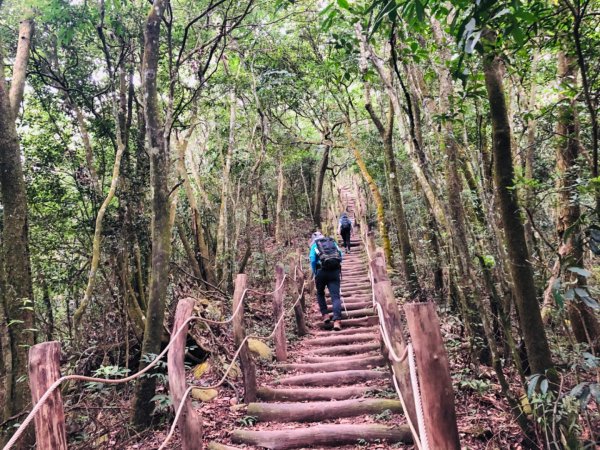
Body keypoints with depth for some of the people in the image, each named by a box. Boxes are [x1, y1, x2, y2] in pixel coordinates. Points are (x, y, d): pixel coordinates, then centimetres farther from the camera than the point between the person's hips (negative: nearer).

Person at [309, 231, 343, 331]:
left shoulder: (314, 245, 12)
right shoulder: (333, 242, 21)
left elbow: (313, 260, -1)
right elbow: (340, 256, 13)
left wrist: (315, 273, 12)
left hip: (322, 270, -1)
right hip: (335, 271, 1)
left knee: (320, 294, 21)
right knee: (335, 296, -5)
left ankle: (325, 315, 9)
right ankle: (337, 320, -20)